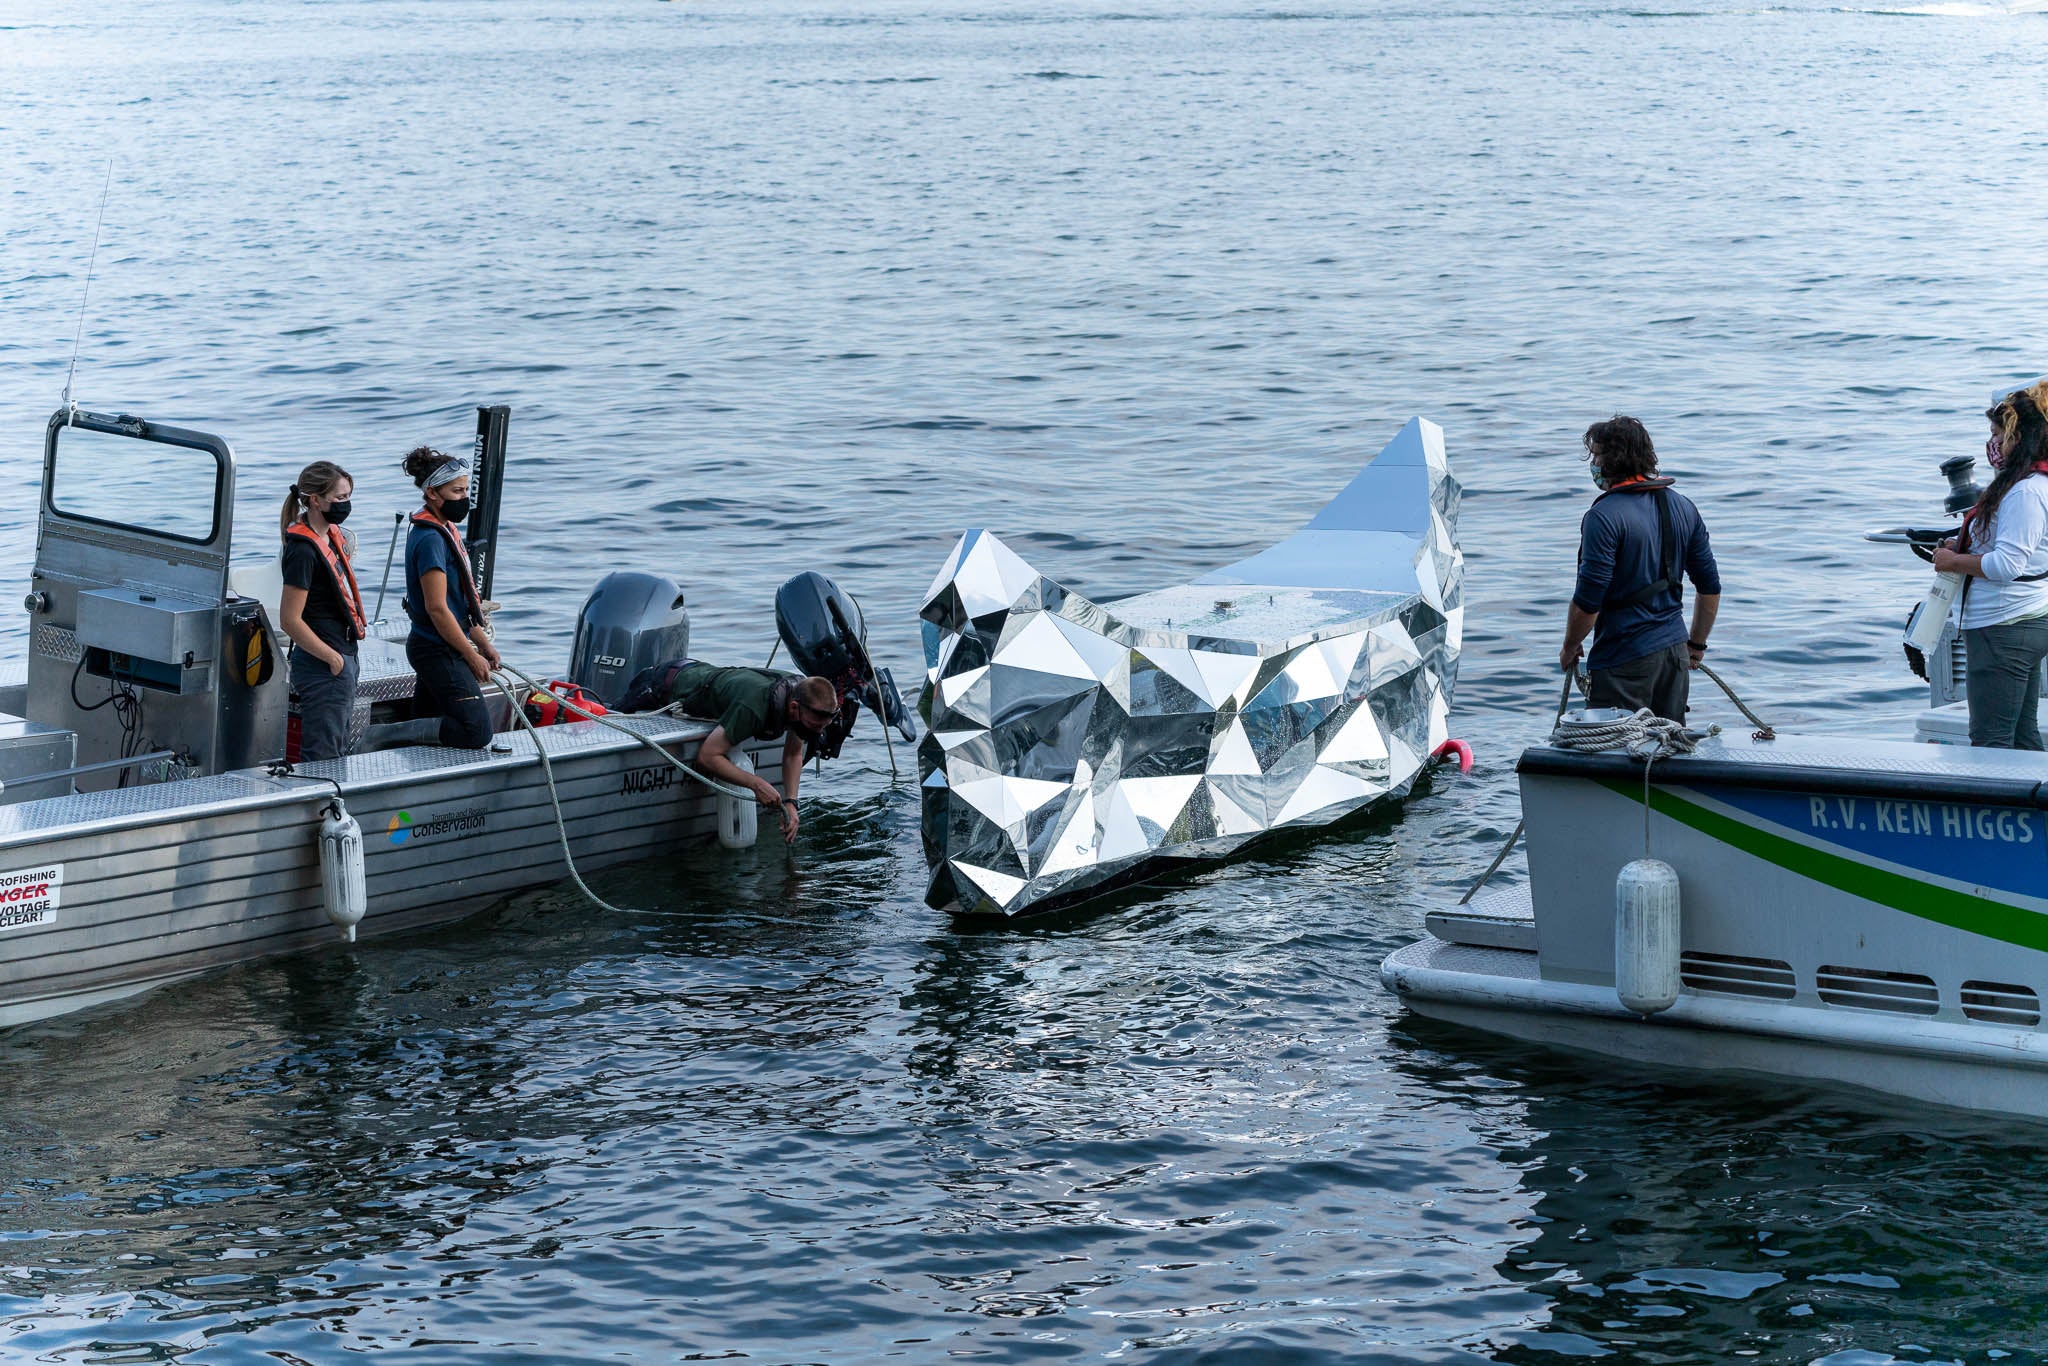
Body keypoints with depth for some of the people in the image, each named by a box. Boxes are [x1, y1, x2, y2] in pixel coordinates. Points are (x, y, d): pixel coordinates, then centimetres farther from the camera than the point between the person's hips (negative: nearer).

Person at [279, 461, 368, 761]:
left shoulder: (331, 536, 10)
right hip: (323, 667, -10)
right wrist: (333, 658, -16)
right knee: (322, 760, -6)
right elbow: (290, 620, -21)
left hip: (342, 656, 10)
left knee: (338, 753, 16)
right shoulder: (303, 550, -19)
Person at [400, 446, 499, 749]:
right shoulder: (430, 539, -18)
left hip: (432, 647, 11)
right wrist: (472, 656, -15)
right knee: (476, 731, -15)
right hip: (439, 652, -11)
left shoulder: (446, 530, 14)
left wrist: (482, 642, 21)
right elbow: (437, 608, -21)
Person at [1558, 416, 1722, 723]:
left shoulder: (1605, 516, -16)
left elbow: (1588, 601, -18)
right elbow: (1710, 588, 13)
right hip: (1674, 652, 8)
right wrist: (1696, 644, 22)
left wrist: (1570, 648, -2)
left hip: (1624, 659, -7)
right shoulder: (1683, 507, 8)